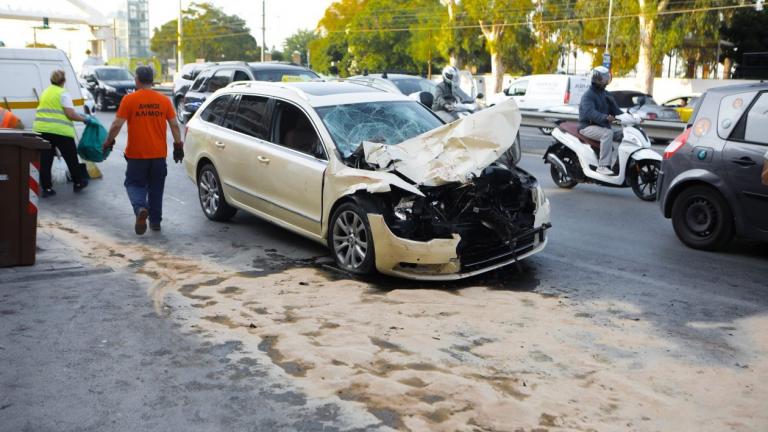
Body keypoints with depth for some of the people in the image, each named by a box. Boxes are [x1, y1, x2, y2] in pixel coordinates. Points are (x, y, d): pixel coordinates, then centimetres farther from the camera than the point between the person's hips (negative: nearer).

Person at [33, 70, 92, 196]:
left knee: (45, 159, 7)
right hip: (60, 131, -6)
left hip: (41, 129, 6)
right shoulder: (63, 94, -4)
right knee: (71, 157, 11)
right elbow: (70, 114, -12)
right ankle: (78, 183, 24)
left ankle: (46, 188, 6)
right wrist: (84, 118, 1)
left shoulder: (45, 92, 17)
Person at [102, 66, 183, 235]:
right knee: (156, 188, 15)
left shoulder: (129, 100, -8)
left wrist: (108, 141, 5)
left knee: (134, 184, 10)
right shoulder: (164, 100, 1)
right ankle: (155, 221, 20)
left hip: (136, 154, -3)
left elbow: (117, 124, -9)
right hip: (159, 154, 3)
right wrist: (178, 145, 10)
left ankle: (140, 208, -18)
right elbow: (174, 125, 1)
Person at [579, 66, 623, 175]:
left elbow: (616, 110, 14)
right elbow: (590, 112, -28)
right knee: (608, 134, -33)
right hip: (588, 127, -8)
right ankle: (603, 166, -36)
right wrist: (605, 117, -42)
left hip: (603, 126, 8)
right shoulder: (588, 95, -10)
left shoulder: (606, 95, 17)